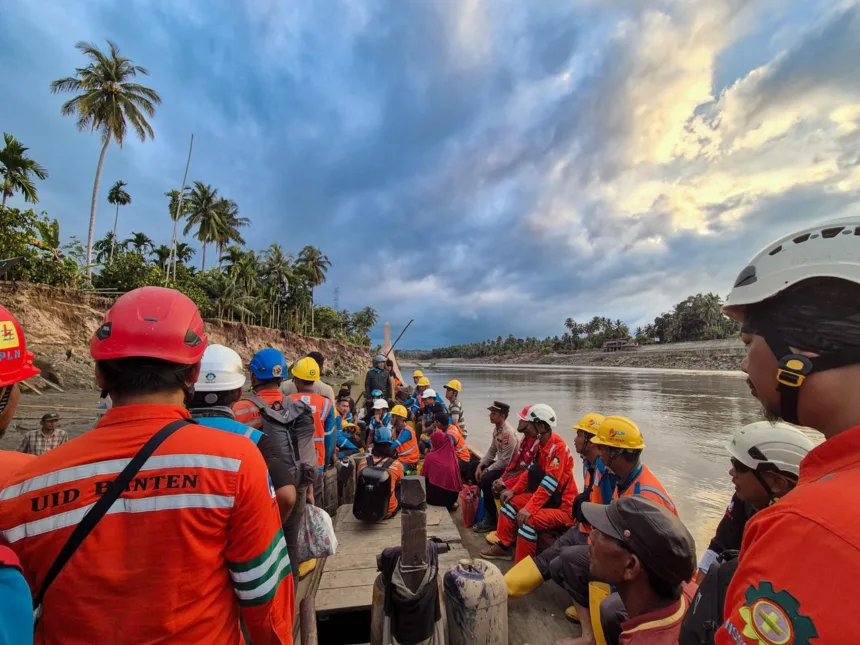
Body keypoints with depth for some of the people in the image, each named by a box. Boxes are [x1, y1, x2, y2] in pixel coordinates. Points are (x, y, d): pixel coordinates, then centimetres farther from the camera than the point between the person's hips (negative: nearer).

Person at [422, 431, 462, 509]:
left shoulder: (430, 456, -5)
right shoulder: (451, 454, 4)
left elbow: (424, 476, 7)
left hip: (436, 495, -4)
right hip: (453, 494, 4)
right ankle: (450, 504, 17)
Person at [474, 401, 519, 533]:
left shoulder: (509, 434, -28)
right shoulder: (496, 428, 1)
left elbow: (505, 461, -27)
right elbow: (491, 451, 9)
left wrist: (487, 470, -18)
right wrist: (480, 466, -1)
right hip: (500, 463, 10)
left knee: (486, 479, -26)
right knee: (477, 472, 8)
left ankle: (491, 519, -9)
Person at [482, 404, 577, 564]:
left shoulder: (558, 447, -25)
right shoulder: (541, 443, 4)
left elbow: (549, 483, -29)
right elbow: (531, 471, 11)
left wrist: (529, 509, -31)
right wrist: (514, 490, 4)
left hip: (563, 504, -9)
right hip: (546, 496, 10)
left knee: (528, 520, -28)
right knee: (510, 503, 7)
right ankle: (503, 546, 18)